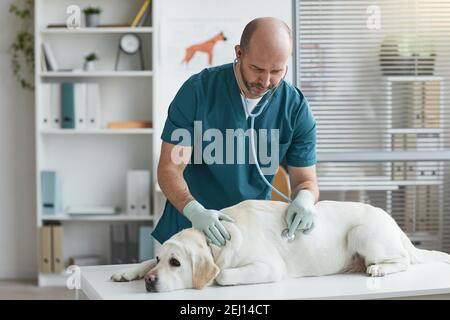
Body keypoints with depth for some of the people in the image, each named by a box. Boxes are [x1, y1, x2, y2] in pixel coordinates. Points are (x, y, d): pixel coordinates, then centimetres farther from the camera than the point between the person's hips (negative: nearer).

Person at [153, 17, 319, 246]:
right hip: (191, 227, -1)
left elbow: (305, 179, 0)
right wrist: (195, 211, -33)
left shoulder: (296, 109, -7)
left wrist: (305, 198, -25)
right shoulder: (198, 90, -13)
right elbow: (170, 169, -13)